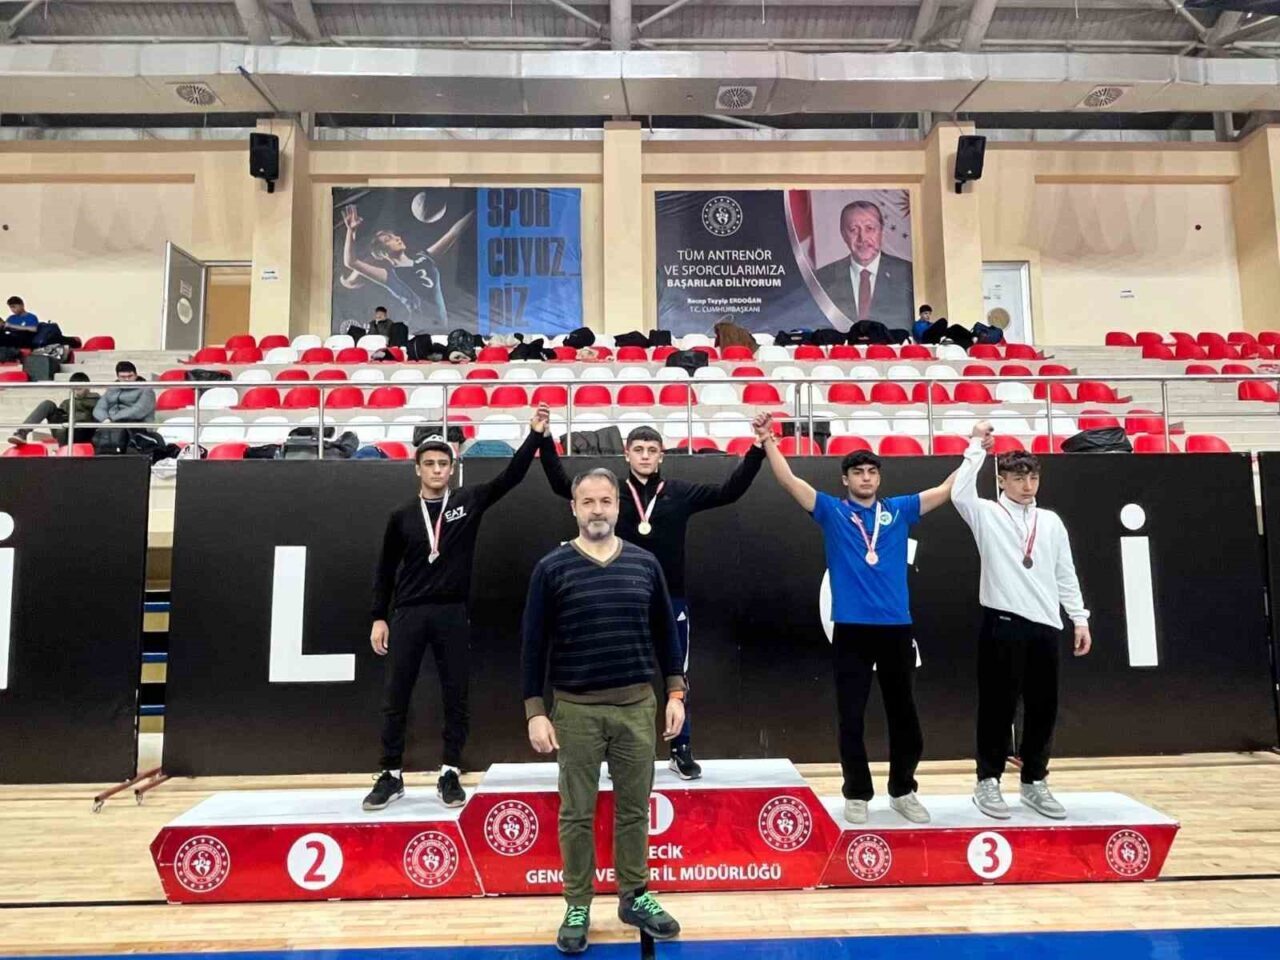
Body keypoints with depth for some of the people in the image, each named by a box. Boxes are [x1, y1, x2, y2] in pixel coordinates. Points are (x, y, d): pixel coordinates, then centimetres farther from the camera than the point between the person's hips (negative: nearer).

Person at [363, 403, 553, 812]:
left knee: (456, 697, 6)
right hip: (409, 614, 0)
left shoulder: (468, 501, 2)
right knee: (395, 698, 5)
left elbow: (511, 476, -5)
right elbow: (386, 569, 8)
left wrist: (534, 434, -14)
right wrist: (379, 617, 3)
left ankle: (450, 774, 19)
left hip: (453, 614, 0)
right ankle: (391, 775, 19)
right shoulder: (403, 516, 4)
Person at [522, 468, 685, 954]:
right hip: (576, 709, -2)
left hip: (637, 704, 2)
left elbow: (665, 633, 8)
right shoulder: (552, 568, -5)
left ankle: (634, 897, 30)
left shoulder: (645, 564, 3)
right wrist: (535, 712, -8)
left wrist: (675, 694, 4)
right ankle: (577, 906, 25)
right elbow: (534, 644, -4)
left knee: (634, 809, 13)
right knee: (577, 814, 9)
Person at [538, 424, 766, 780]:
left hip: (670, 600, 1)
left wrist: (758, 448, -7)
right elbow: (562, 484, -4)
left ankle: (681, 751, 25)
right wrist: (545, 440, -12)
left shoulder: (680, 492, 1)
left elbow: (730, 491, 0)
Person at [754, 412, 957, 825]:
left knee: (904, 715, 13)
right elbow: (789, 481, -5)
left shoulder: (899, 510, 8)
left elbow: (947, 489, 11)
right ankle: (857, 794, 20)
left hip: (896, 628, 2)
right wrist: (768, 440, -13)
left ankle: (903, 790, 30)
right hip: (851, 629, -2)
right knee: (852, 718, 5)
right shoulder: (832, 512, 2)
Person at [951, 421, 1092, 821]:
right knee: (998, 704, 1)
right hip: (1003, 622, -5)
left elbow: (1066, 574, 15)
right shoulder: (987, 514, 1)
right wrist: (977, 445, -16)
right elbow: (960, 493, -20)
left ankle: (1035, 783, 23)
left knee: (1043, 707, 10)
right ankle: (988, 781, 12)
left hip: (1045, 624, 5)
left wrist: (1080, 618, 9)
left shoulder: (1051, 521, 14)